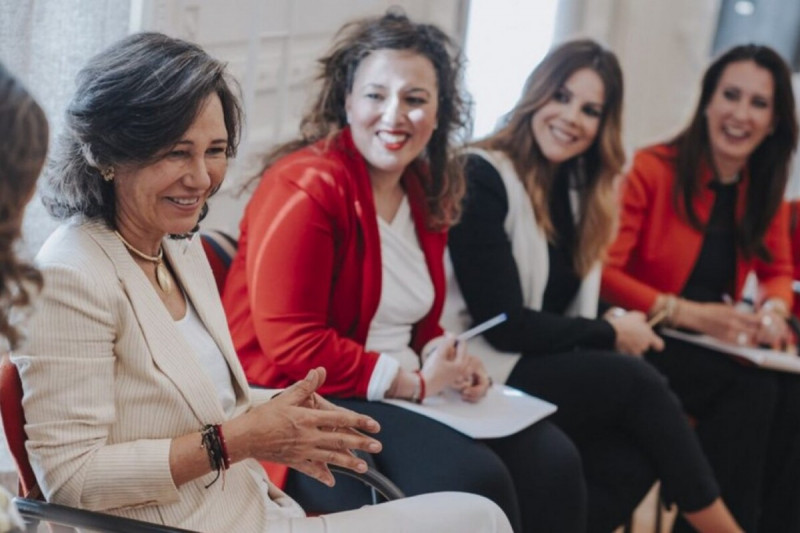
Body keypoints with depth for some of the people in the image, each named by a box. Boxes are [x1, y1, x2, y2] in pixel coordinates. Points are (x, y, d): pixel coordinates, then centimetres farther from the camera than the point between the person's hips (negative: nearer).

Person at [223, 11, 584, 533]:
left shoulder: (426, 192, 11)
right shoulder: (305, 188, -15)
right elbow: (290, 344, -21)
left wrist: (448, 363, -1)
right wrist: (414, 382, -16)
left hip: (406, 392, 9)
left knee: (552, 460, -3)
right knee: (474, 481, -25)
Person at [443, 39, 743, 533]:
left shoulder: (576, 189, 13)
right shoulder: (481, 178, -13)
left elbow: (568, 308, 8)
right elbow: (503, 325, -16)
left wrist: (612, 328, -14)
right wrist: (611, 334, -7)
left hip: (544, 366, 7)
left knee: (634, 460, -21)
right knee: (637, 382, -20)